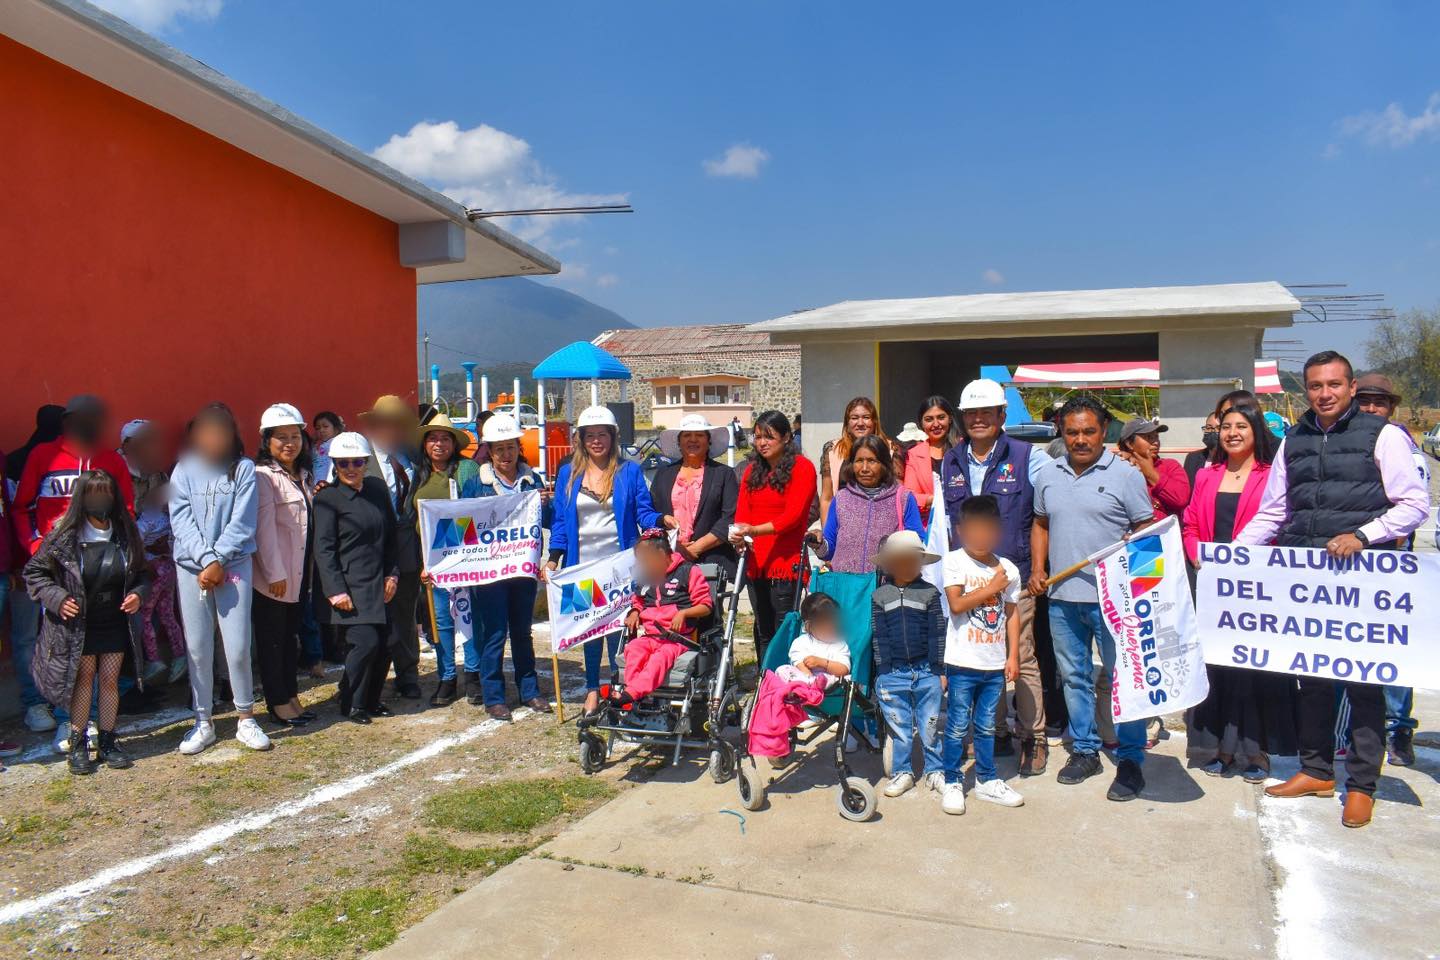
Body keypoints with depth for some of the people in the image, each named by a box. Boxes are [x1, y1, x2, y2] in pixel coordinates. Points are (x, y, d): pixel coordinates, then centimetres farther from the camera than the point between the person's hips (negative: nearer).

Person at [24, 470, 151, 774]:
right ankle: (78, 743, 15)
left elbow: (142, 574, 11)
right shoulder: (63, 535, -9)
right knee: (84, 676, 3)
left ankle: (107, 742, 15)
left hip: (115, 623, 2)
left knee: (110, 679, 5)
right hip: (77, 624, -2)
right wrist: (56, 598, -13)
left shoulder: (125, 534, -1)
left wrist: (138, 594, -7)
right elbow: (34, 572, 0)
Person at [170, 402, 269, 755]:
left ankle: (246, 719, 11)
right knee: (197, 647, 6)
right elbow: (181, 521, -3)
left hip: (235, 565, -2)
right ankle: (203, 723, 18)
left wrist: (219, 561, -11)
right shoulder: (183, 470, 4)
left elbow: (242, 523, -5)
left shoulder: (244, 469, 0)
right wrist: (207, 560, -12)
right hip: (192, 567, 2)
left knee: (238, 646, -4)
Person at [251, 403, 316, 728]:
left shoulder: (305, 476, 14)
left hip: (298, 573, 8)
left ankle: (291, 697, 23)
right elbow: (264, 527, -15)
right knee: (272, 638, 2)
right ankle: (278, 704, 10)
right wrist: (274, 573, -17)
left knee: (291, 636, 15)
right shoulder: (263, 476, -10)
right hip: (273, 575, -7)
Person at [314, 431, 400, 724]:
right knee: (366, 642, -12)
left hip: (378, 585, 6)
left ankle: (371, 701, 24)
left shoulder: (379, 488, 8)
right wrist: (336, 590, -16)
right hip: (348, 586, -6)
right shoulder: (327, 498, -8)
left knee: (381, 644, 5)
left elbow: (392, 534, 14)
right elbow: (323, 548, -11)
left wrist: (392, 574, 7)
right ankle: (350, 705, 7)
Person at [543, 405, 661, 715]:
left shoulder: (629, 471, 3)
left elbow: (644, 514, 1)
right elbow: (560, 521, 7)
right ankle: (592, 689, 22)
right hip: (582, 565, 2)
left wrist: (663, 520, -21)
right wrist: (553, 559, -4)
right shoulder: (568, 473, 8)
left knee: (618, 626, 1)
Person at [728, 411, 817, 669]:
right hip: (756, 563, 6)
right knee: (763, 631, 13)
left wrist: (754, 530, -25)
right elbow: (742, 511, 8)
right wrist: (738, 534, -15)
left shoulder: (801, 468, -4)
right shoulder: (752, 470, 15)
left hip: (786, 563, -6)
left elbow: (793, 515, -13)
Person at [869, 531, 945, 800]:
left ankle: (934, 769, 23)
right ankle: (902, 772, 21)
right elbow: (879, 637, 3)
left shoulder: (929, 593, 1)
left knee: (929, 725, 7)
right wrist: (883, 673, 0)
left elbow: (937, 634, 2)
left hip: (926, 671, 0)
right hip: (893, 673, 0)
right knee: (899, 726, 8)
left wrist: (940, 670, 0)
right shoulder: (879, 596, 3)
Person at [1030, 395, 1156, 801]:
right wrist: (1037, 569, 8)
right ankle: (1084, 750, 27)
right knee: (1073, 677, 14)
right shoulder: (1048, 475, 10)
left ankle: (1130, 762, 11)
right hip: (1061, 598, 5)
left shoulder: (1125, 474, -3)